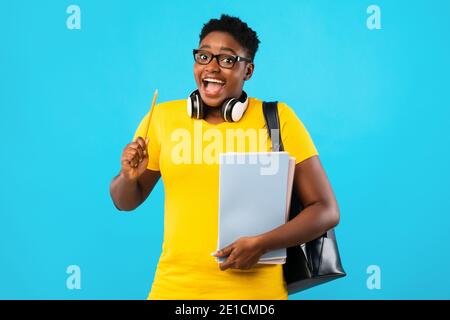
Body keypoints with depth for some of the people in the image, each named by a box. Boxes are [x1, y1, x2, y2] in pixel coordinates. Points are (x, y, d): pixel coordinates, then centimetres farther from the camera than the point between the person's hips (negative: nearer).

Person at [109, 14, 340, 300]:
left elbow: (326, 210, -6)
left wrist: (262, 244, -19)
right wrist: (129, 176, -12)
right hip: (174, 287, 2)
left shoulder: (278, 118, -7)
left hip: (256, 288, -2)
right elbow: (126, 202, 10)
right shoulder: (163, 116, 0)